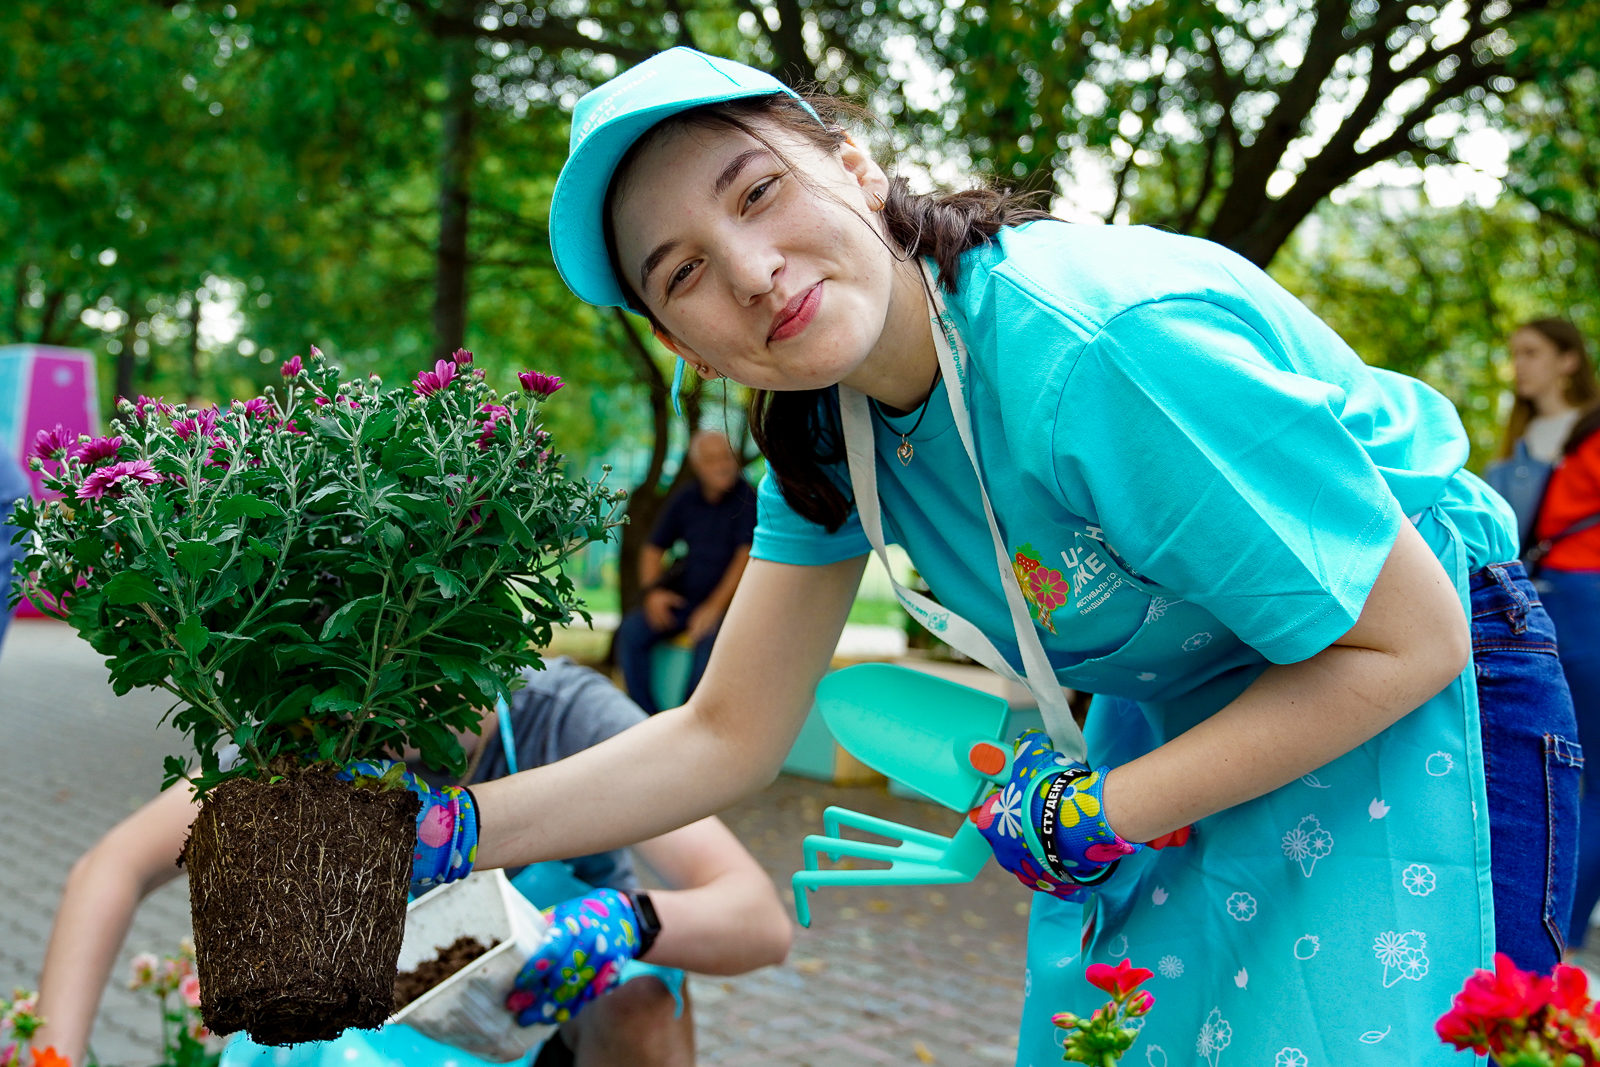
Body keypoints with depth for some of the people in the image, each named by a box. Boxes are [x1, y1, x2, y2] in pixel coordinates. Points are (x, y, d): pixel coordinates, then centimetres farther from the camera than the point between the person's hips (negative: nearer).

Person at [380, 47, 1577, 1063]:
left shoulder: (1102, 348, -35)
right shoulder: (826, 429, -10)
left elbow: (1410, 642, -26)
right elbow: (725, 739, -5)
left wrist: (1102, 818, -23)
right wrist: (448, 832, -14)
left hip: (1416, 705, -6)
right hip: (1177, 715, 6)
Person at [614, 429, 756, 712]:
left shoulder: (746, 500, -6)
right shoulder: (684, 500, 10)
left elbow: (746, 557, -12)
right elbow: (653, 549, 16)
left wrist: (715, 607, -19)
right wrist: (652, 591, -3)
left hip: (725, 600, -5)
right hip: (684, 597, 5)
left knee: (711, 637, -35)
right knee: (631, 630, -17)